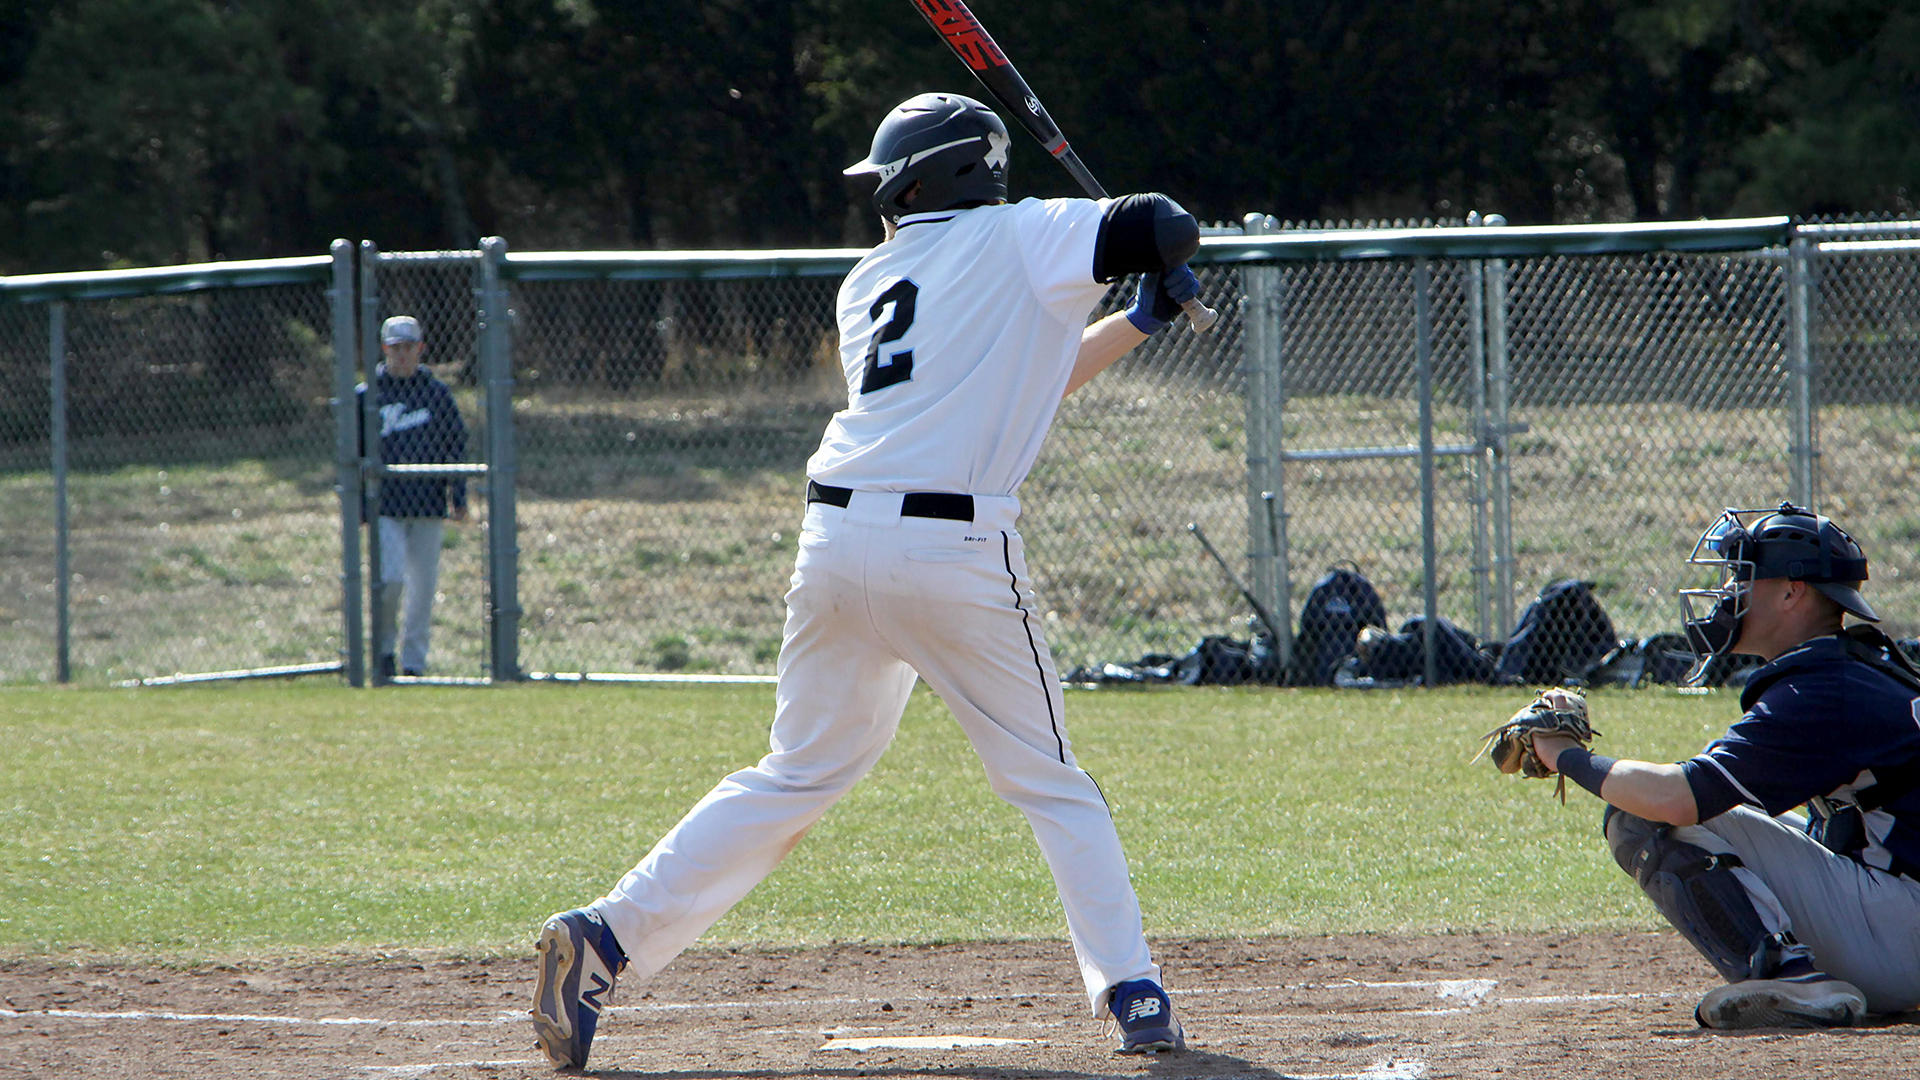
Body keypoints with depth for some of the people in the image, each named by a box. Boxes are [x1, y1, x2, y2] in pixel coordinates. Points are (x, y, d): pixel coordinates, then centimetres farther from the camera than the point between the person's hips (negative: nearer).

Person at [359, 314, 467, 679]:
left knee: (424, 584, 2)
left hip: (428, 506, 2)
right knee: (390, 577, -15)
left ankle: (414, 660, 11)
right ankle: (383, 646, 6)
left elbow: (455, 445, 10)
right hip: (386, 505, -2)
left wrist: (458, 497, 2)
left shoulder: (437, 393, 8)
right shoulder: (368, 395, 3)